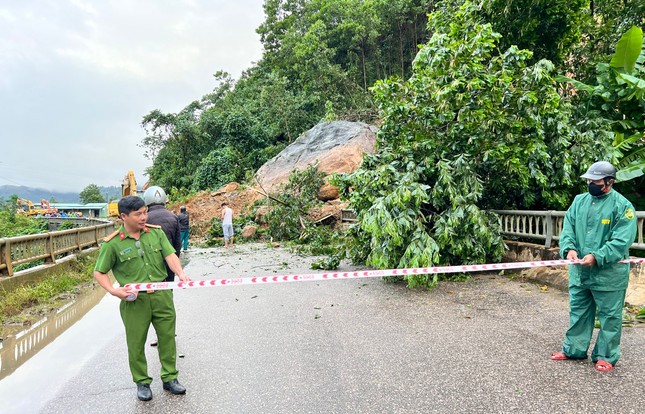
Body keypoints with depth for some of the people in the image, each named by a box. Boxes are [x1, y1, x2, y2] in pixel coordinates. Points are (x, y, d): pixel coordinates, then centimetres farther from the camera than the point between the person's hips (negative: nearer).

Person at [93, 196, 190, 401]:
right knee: (136, 344, 10)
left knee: (168, 338, 12)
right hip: (134, 301, -2)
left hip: (162, 295, 2)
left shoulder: (156, 232, 0)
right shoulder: (112, 243, -7)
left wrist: (180, 273, -25)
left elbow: (170, 255, -7)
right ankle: (142, 383, 31)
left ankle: (169, 378, 30)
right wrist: (113, 290, -16)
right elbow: (99, 273, 0)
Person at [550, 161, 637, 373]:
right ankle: (573, 349, 29)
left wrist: (597, 257, -26)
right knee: (578, 312, 16)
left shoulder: (622, 205, -9)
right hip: (579, 271, 5)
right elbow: (568, 228, 4)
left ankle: (606, 356, 21)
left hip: (609, 273, -5)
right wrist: (569, 248, -15)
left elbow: (621, 241, -17)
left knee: (609, 316, 8)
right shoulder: (579, 201, 7)